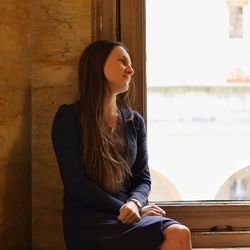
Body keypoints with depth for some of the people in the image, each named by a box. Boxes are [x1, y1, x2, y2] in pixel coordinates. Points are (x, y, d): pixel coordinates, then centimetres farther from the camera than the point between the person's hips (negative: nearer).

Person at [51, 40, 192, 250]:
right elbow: (75, 181, -7)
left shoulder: (134, 121, 16)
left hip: (127, 215, 5)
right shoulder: (69, 117, 1)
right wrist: (123, 209, -12)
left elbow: (143, 179, 13)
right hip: (89, 224, -5)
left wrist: (134, 203, -9)